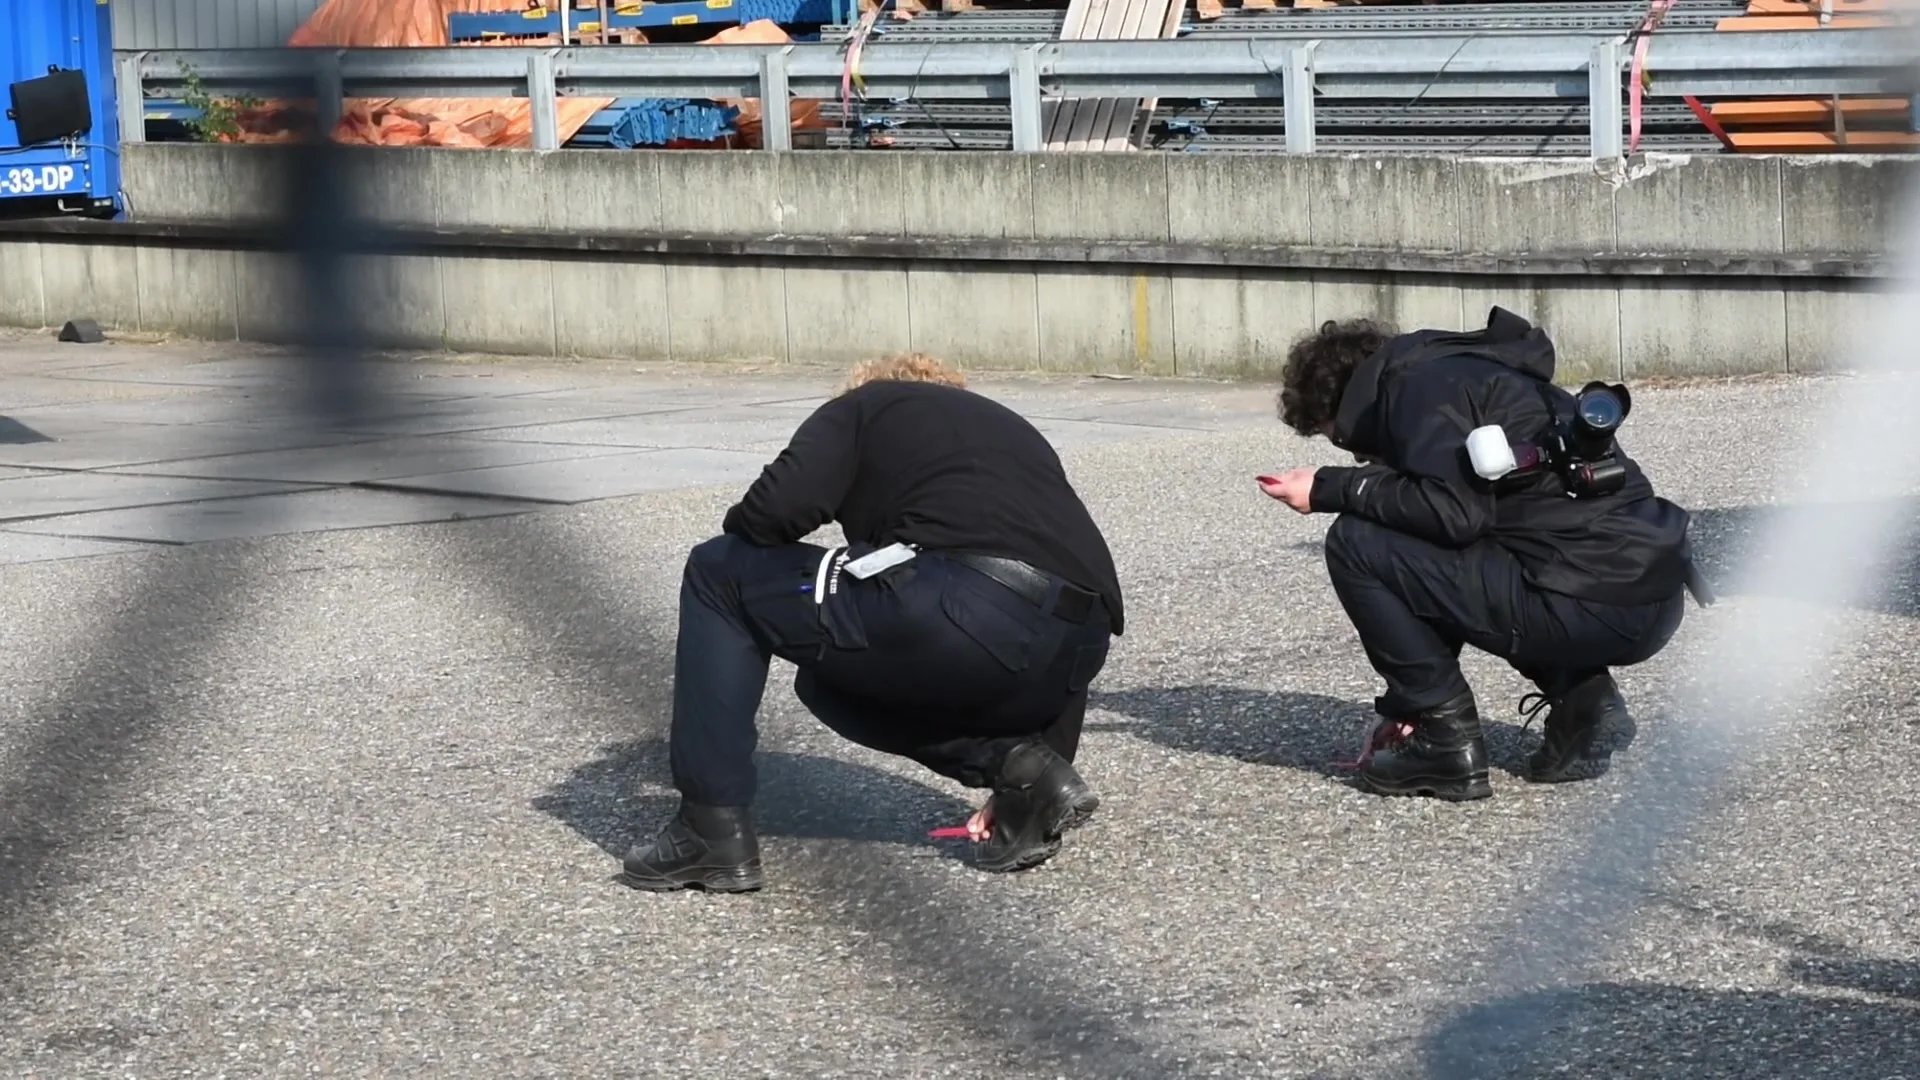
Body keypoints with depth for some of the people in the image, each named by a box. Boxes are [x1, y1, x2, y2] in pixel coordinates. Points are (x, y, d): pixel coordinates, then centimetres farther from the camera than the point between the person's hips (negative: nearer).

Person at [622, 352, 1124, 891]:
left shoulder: (863, 407, 19)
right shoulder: (1014, 430, 35)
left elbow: (783, 504, -1)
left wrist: (740, 533, 24)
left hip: (971, 613, -7)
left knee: (719, 576, 14)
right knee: (833, 678, 32)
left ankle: (715, 831, 8)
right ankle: (1021, 763, 12)